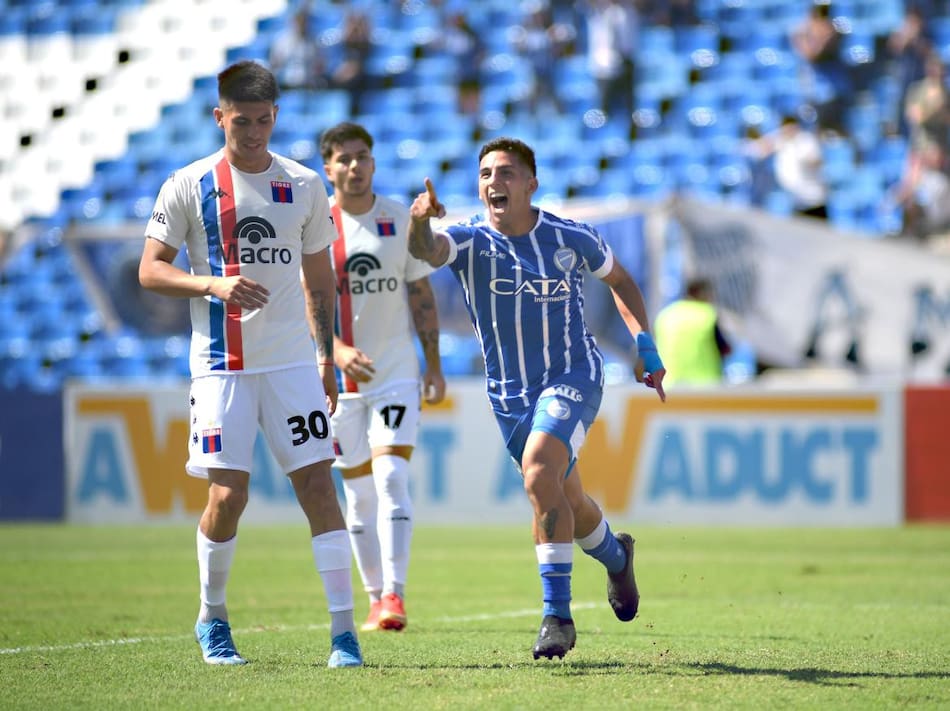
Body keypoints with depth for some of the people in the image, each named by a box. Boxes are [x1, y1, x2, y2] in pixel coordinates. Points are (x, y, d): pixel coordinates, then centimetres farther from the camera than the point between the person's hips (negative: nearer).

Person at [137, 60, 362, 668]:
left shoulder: (305, 186, 7)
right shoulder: (190, 186, -1)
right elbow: (150, 270, -1)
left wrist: (327, 356, 13)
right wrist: (213, 284, -17)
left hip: (292, 361, 2)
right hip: (221, 363, -2)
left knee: (319, 483, -5)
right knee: (228, 492, -7)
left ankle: (343, 627, -4)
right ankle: (213, 618, 16)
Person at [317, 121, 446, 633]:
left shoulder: (401, 220, 2)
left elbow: (421, 294, 8)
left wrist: (434, 364, 5)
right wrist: (337, 349, -25)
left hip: (397, 372, 0)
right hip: (341, 377, 0)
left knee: (391, 479, -14)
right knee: (359, 494, 6)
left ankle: (395, 594, -19)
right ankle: (376, 598, 16)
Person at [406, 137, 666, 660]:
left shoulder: (571, 239, -7)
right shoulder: (470, 241, -11)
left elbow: (619, 279, 13)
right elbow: (425, 250, -34)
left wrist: (645, 345, 2)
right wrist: (418, 221, -58)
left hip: (573, 377, -3)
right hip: (509, 393, 3)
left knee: (539, 472, -28)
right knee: (566, 505, 15)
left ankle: (557, 614, -22)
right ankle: (616, 557, 51)